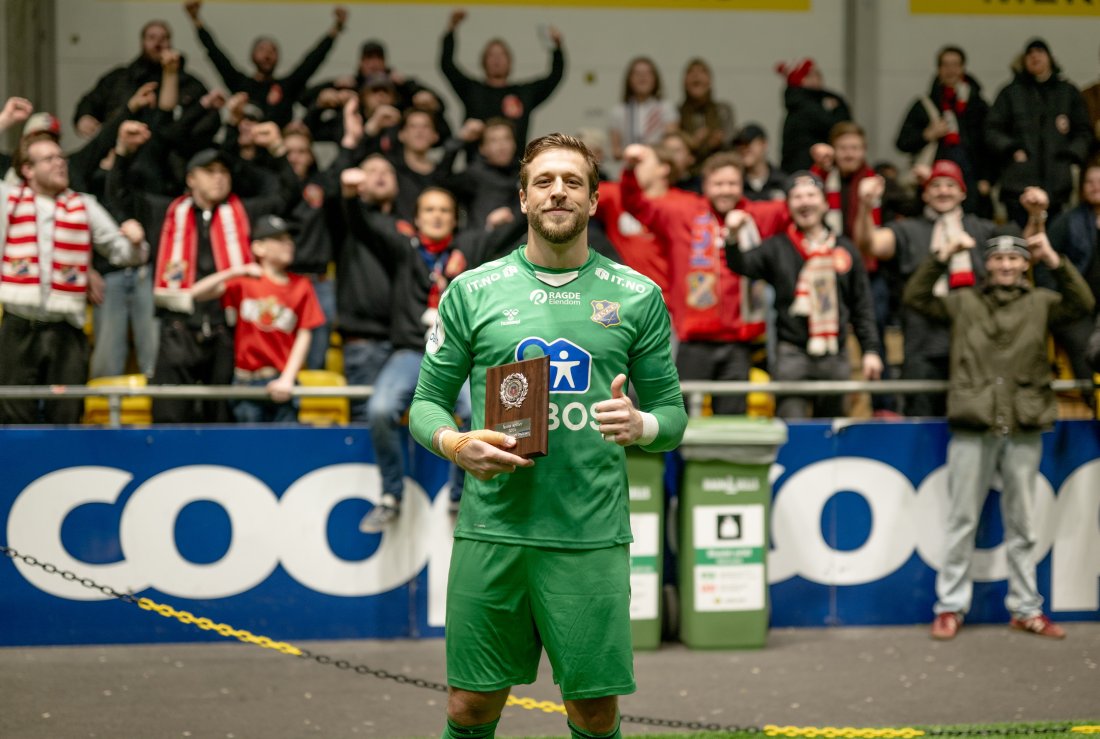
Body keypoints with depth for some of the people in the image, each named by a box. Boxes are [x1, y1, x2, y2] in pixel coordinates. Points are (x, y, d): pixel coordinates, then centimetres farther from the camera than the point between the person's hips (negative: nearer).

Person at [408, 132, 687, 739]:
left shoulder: (637, 297, 6)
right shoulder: (472, 291, 6)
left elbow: (673, 411, 10)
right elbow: (427, 402, 10)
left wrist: (642, 426, -12)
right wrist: (454, 443, -11)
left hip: (591, 536, 0)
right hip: (491, 530, 0)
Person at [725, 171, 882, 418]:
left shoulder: (846, 249, 11)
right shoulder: (777, 248, 4)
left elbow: (862, 307, 12)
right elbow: (742, 265, -13)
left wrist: (871, 350, 4)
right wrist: (732, 237, -32)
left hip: (835, 359, 3)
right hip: (792, 354, -3)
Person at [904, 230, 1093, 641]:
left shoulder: (1040, 303, 9)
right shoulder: (964, 302, 8)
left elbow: (1082, 304, -5)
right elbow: (916, 297, 1)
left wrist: (1054, 261, -13)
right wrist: (944, 257, -7)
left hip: (1024, 429, 1)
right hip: (973, 427, -1)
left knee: (1022, 525, 9)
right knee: (962, 522, 4)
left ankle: (1026, 608, 16)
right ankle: (950, 607, 9)